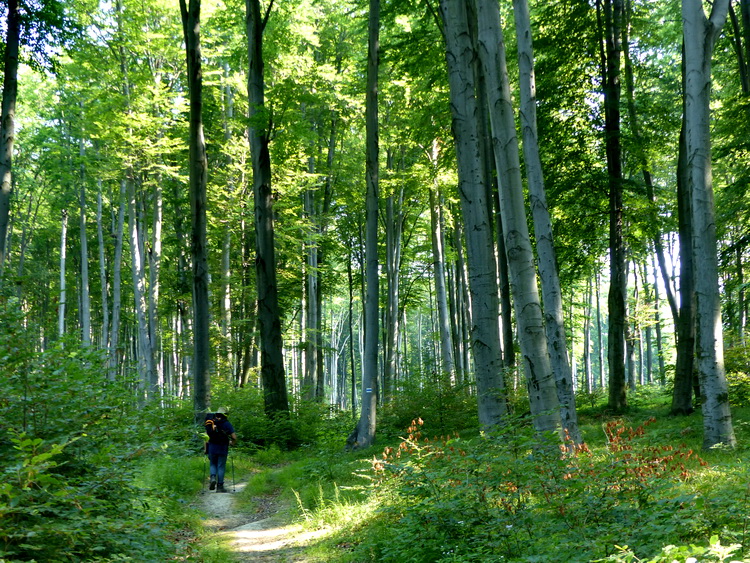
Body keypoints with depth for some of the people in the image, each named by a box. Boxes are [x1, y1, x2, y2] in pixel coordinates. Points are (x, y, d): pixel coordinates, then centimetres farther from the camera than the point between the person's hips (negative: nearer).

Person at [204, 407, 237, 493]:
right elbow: (234, 437, -6)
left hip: (212, 448, 2)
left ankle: (213, 477, -8)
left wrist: (206, 448, 12)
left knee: (212, 464, 18)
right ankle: (219, 486, 5)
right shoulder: (227, 424, -2)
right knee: (221, 466, 6)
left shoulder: (210, 423, 7)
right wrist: (232, 443, 15)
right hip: (223, 448, -2)